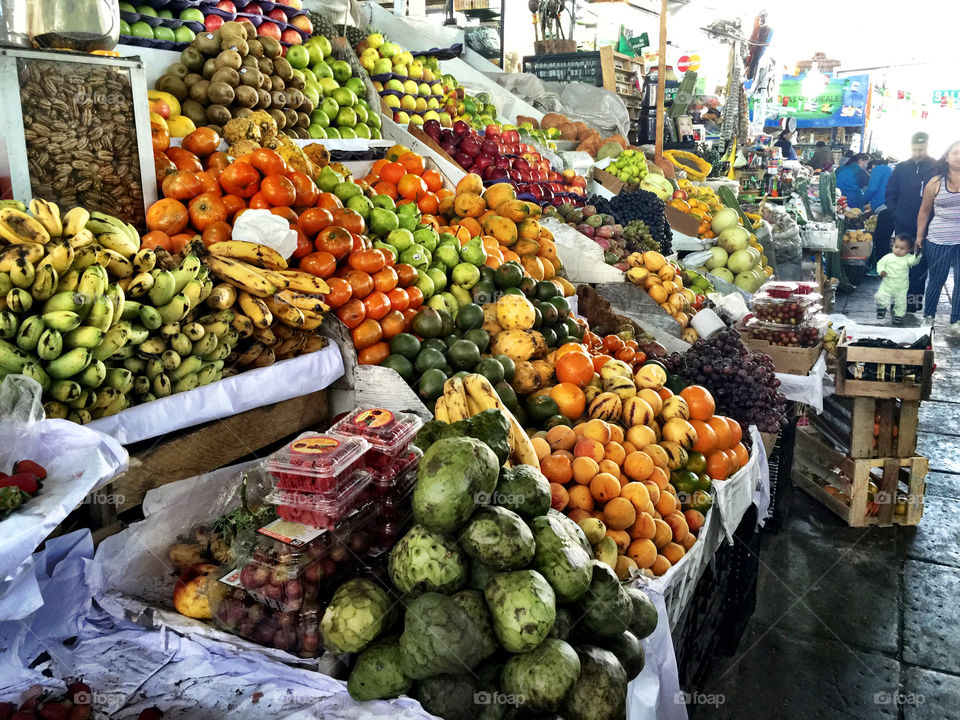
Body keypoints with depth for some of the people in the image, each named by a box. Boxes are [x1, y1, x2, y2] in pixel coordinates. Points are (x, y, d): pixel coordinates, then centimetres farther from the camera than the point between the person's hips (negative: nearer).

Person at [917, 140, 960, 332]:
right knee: (936, 280, 9)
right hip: (939, 242, 0)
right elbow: (924, 211, 10)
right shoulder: (936, 182, 3)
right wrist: (919, 237, 8)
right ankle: (928, 317, 24)